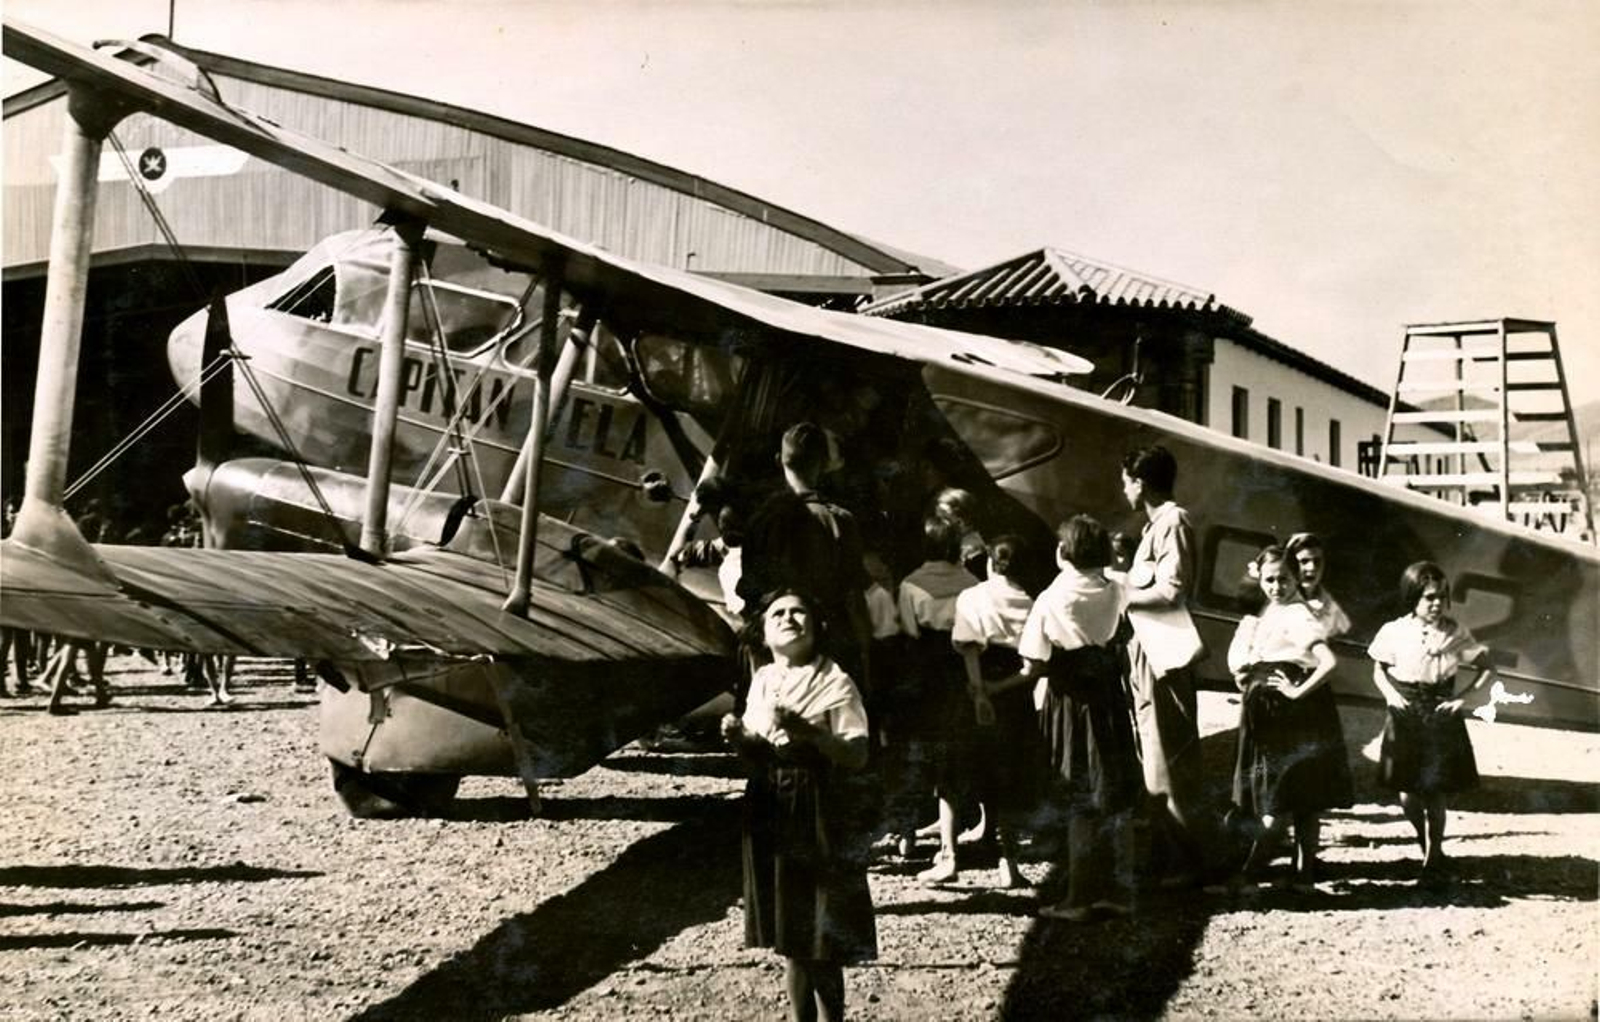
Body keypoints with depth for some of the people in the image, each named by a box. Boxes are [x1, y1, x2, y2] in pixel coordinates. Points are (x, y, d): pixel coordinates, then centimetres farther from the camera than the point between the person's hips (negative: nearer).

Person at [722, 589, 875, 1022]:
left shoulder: (835, 683, -10)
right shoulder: (762, 680, 8)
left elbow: (857, 755, -15)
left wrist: (809, 733, -27)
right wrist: (737, 737, -6)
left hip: (817, 815, -6)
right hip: (770, 809, 6)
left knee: (821, 936, -2)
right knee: (788, 929, 14)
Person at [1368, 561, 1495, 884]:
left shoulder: (1455, 633, -4)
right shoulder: (1394, 632, -4)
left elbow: (1487, 667, 5)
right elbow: (1379, 671, 9)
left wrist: (1461, 697, -5)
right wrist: (1390, 694, -10)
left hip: (1441, 716, -1)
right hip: (1405, 716, 1)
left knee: (1434, 792, -2)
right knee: (1407, 792, 3)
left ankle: (1433, 859, 16)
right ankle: (1429, 847, 30)